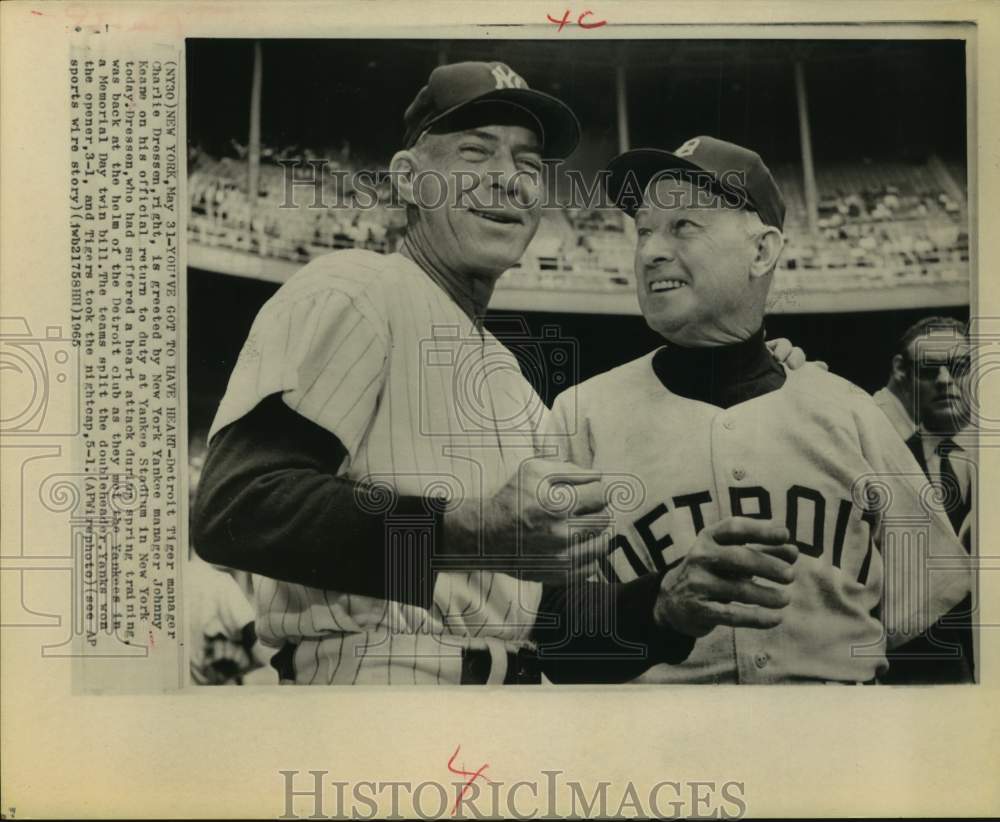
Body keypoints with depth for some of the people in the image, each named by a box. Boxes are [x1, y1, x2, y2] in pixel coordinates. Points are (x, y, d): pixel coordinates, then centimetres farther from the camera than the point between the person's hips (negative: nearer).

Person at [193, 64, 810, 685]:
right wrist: (464, 529, -26)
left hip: (516, 683, 7)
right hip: (378, 675, -7)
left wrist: (667, 603, 0)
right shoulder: (352, 292, -6)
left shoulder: (515, 384, 17)